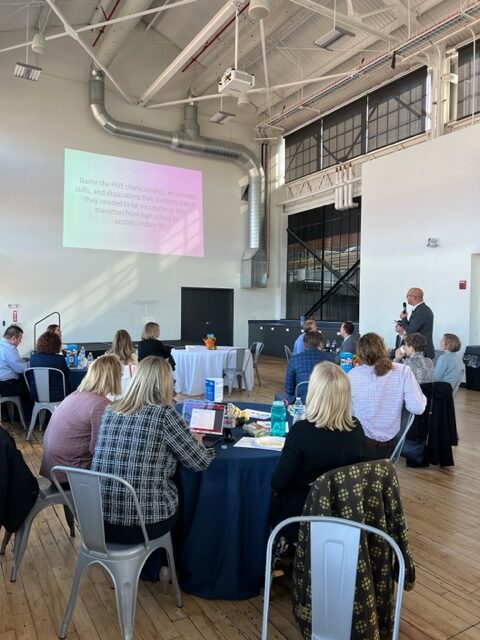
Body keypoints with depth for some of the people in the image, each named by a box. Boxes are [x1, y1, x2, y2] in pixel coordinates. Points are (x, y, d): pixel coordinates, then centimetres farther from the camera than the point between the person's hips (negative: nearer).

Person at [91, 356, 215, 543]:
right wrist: (196, 442, 13)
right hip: (144, 524, -4)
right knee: (184, 490, 26)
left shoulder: (110, 412, 1)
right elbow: (200, 462, -8)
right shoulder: (163, 414, -15)